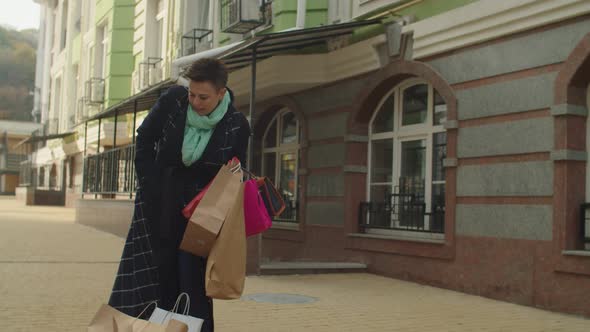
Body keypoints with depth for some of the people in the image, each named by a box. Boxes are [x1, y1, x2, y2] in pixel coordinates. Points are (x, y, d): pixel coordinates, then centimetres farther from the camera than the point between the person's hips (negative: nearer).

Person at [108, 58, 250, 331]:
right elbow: (144, 139, 3)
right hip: (159, 203, 1)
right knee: (160, 275, 3)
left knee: (192, 281, -4)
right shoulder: (173, 100, -11)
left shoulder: (237, 126, -12)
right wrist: (149, 185, -1)